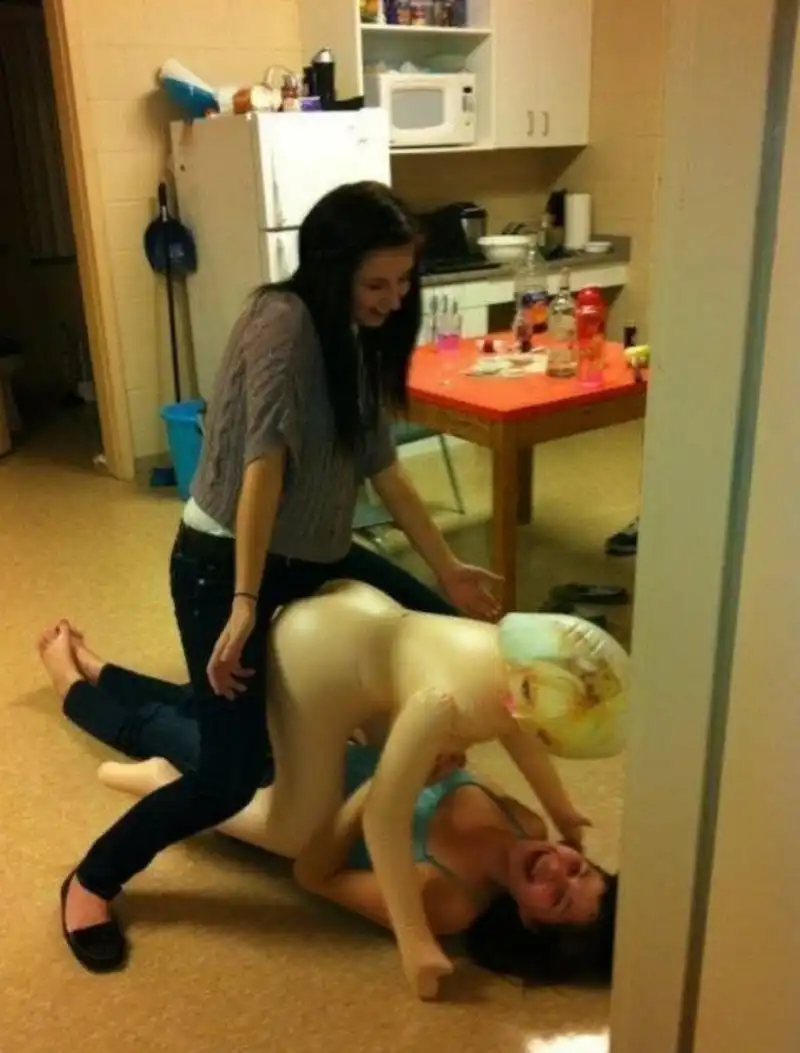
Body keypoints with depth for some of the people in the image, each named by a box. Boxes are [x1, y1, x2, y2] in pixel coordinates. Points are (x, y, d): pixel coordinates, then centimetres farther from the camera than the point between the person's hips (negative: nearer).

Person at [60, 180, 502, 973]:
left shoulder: (358, 342, 6)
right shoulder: (283, 321, -20)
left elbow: (383, 470, 8)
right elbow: (263, 464, -27)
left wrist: (449, 571, 9)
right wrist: (244, 604, -29)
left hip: (311, 554, 9)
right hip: (221, 562, -8)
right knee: (231, 777, -10)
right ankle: (91, 881, 16)